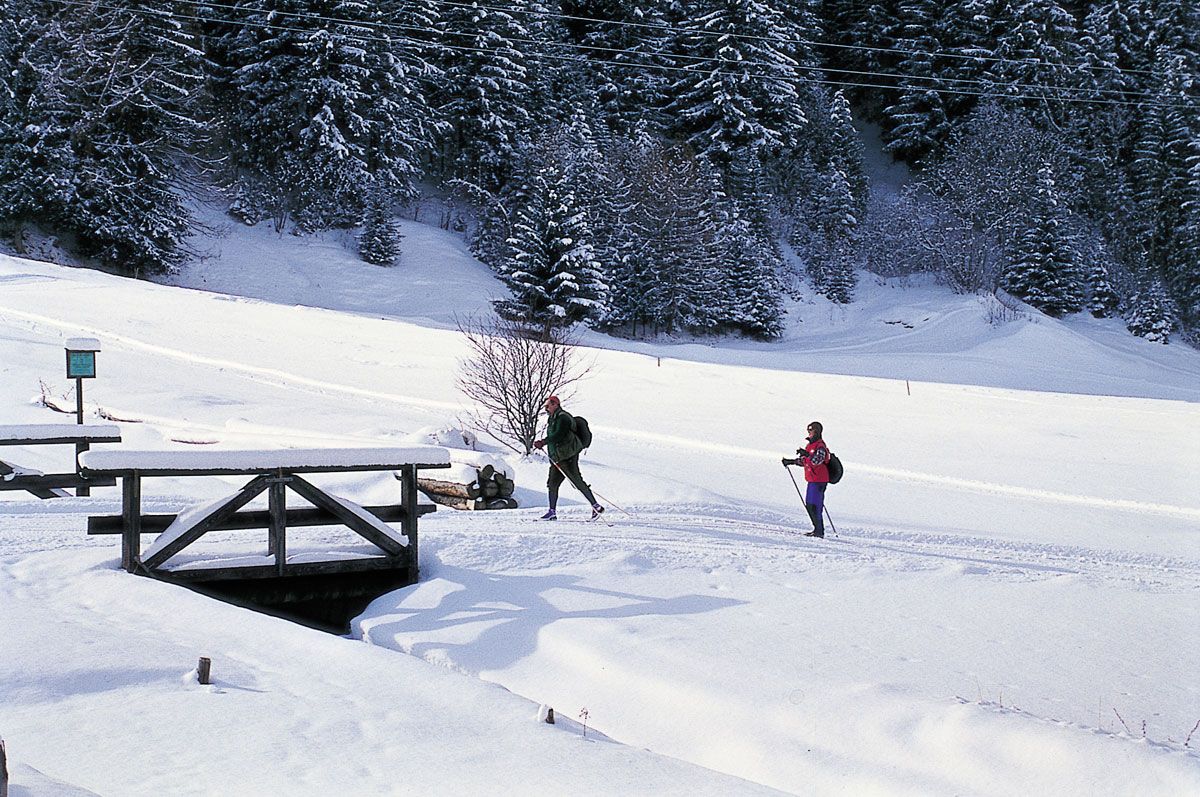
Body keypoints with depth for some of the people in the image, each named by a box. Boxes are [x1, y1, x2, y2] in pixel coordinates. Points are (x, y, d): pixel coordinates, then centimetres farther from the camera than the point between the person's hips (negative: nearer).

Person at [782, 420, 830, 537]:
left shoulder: (820, 446, -13)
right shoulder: (810, 445, 17)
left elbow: (817, 460, -30)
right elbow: (803, 461, 28)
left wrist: (806, 454, -41)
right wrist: (790, 462, 24)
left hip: (819, 480, -10)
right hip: (811, 480, 10)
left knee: (814, 506, -12)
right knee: (809, 505, 12)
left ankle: (819, 531, -8)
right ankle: (818, 529, 20)